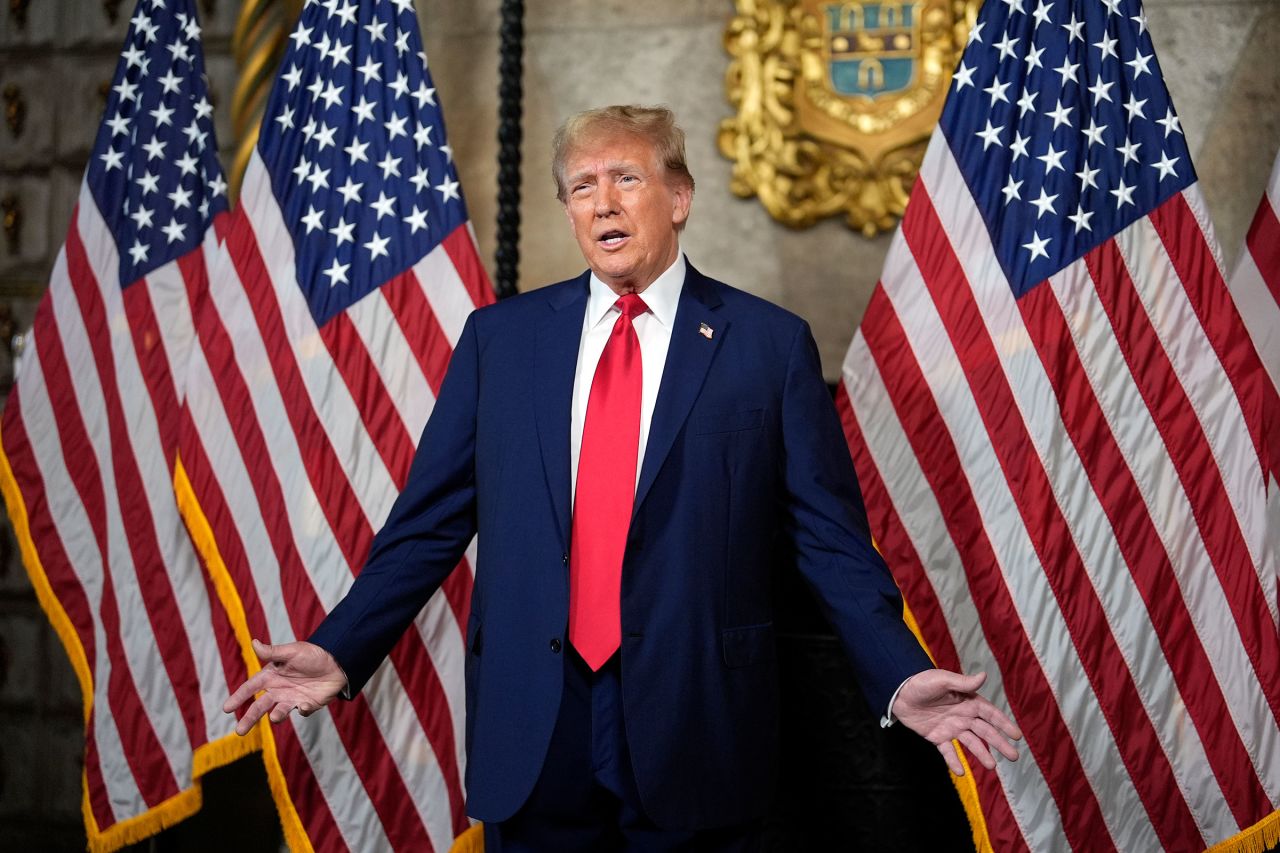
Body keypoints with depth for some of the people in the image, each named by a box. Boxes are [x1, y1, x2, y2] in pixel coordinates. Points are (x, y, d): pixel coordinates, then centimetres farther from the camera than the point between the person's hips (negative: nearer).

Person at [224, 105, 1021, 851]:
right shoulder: (499, 336, 7)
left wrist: (900, 678, -12)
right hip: (530, 740, 2)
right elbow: (431, 520, 7)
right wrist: (343, 652, -2)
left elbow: (830, 536, -1)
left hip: (698, 736, -2)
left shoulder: (770, 344, 1)